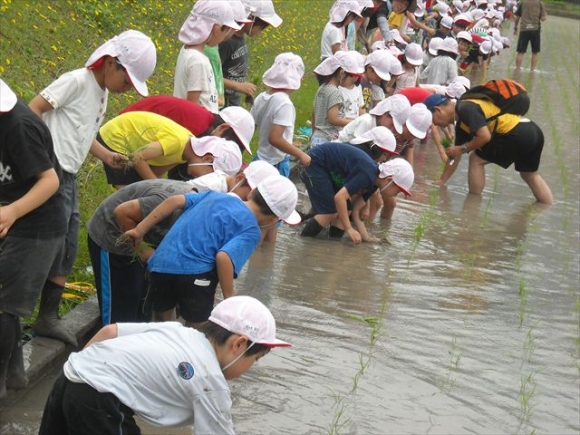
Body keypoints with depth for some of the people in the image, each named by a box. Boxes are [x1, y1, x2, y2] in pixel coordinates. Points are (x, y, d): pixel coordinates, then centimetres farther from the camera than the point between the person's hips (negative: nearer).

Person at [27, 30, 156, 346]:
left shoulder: (101, 94, 14)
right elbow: (34, 109, -15)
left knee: (66, 252, 13)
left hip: (68, 178, 9)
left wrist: (107, 156, 7)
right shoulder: (77, 81, -12)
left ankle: (48, 317, 22)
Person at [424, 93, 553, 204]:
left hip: (516, 134, -10)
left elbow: (485, 136, -21)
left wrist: (462, 149, -7)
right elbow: (455, 156, 27)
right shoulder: (462, 124, 20)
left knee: (476, 160, 3)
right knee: (530, 175, 29)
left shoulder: (465, 108, -12)